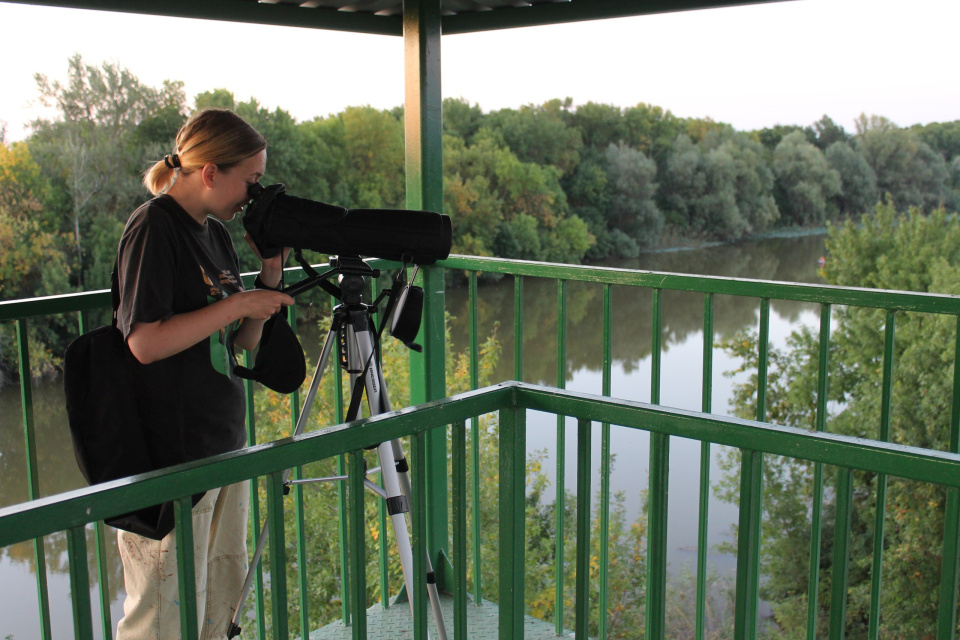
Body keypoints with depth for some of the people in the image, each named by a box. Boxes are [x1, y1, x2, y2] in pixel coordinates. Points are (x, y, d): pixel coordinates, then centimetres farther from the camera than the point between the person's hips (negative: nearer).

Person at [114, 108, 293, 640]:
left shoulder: (215, 232, 12)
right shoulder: (153, 228, -13)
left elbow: (245, 339, 14)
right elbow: (145, 342, -22)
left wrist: (270, 271, 1)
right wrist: (236, 304, -19)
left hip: (224, 445, 8)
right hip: (171, 456, -8)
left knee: (222, 597, 16)